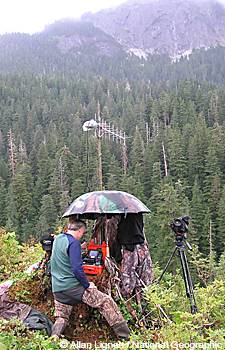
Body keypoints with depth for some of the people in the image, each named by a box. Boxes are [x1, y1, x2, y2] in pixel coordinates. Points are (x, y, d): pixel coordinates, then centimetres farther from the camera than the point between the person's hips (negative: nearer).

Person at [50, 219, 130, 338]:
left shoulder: (57, 239, 12)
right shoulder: (74, 242, -14)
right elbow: (77, 269, -20)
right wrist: (87, 285, -9)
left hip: (57, 289, 8)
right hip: (73, 286, -8)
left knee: (61, 318, 20)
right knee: (106, 302, -4)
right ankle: (125, 335, -5)